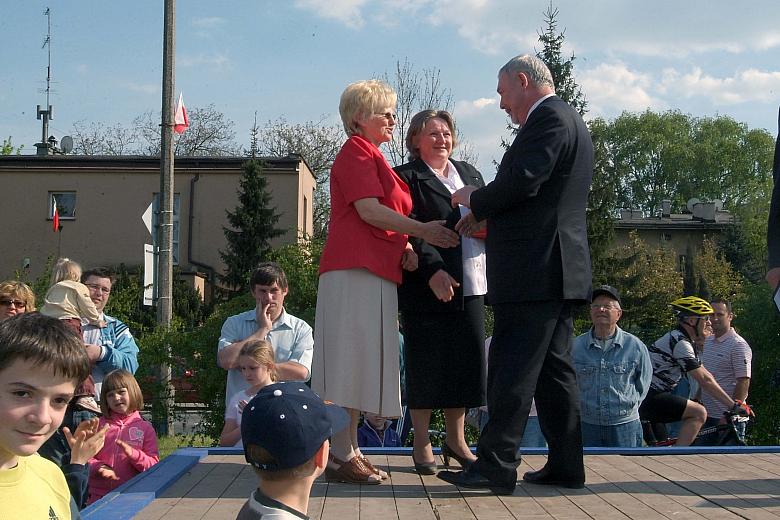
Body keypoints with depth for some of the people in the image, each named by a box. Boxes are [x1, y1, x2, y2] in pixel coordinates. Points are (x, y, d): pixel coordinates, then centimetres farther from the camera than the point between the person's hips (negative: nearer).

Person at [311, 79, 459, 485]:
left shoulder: (374, 158, 27)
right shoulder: (357, 150, -3)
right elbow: (368, 209, -13)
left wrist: (406, 247, 10)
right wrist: (422, 230, -11)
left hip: (375, 271, 10)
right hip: (356, 268, -10)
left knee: (360, 365, 8)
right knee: (351, 358, -11)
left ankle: (349, 451, 12)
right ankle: (342, 456, -10)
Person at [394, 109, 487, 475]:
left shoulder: (469, 174, 20)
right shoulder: (406, 177, -1)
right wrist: (432, 270, -21)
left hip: (469, 283, 6)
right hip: (426, 285, -6)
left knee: (466, 359, 6)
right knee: (425, 362, -1)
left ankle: (456, 440, 18)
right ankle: (421, 444, 10)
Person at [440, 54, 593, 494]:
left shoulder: (548, 118, -10)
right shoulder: (567, 120, 23)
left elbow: (522, 181, -21)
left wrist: (475, 200, -4)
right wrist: (485, 213, 15)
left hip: (534, 271, -10)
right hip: (560, 269, 10)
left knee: (512, 370, -8)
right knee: (554, 369, 11)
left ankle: (497, 466, -5)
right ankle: (566, 466, 15)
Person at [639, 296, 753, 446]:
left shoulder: (676, 338, 16)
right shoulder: (680, 343, -15)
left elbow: (705, 375, 19)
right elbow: (705, 381, -18)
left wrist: (735, 402, 17)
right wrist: (734, 405, -13)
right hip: (648, 398, -11)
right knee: (699, 413, -15)